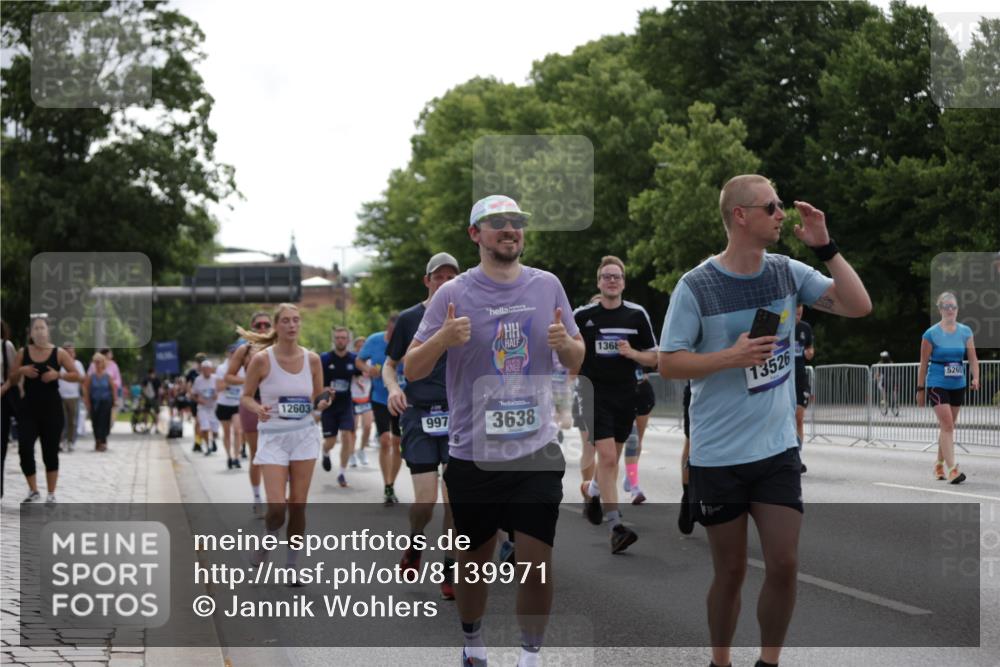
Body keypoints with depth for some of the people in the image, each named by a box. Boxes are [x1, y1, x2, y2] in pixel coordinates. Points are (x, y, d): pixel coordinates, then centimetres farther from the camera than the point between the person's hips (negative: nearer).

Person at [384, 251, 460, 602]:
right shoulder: (408, 319, 4)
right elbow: (389, 364, 11)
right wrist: (393, 387, -9)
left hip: (458, 414, 1)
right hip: (418, 415, -1)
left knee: (455, 496, -8)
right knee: (425, 502, -8)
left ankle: (450, 570, 6)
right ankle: (414, 542, 25)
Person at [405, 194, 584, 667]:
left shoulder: (547, 286, 4)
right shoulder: (453, 294, -5)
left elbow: (576, 359, 13)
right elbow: (411, 371, -4)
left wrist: (565, 342, -10)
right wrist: (443, 339, -24)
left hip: (536, 451, 1)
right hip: (473, 453, -1)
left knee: (537, 561, -4)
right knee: (474, 559, 11)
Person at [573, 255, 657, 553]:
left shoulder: (637, 314, 4)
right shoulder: (583, 315, -1)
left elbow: (653, 357, 7)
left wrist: (632, 353, -11)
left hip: (625, 394, 3)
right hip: (595, 393, -3)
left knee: (611, 458, 16)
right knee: (607, 457, -15)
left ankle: (595, 493, 46)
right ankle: (616, 526, -18)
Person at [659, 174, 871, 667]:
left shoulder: (788, 272, 2)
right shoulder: (696, 287, -10)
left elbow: (859, 307, -2)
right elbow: (668, 364, -8)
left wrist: (825, 247, -9)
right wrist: (731, 357, -20)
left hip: (778, 450, 3)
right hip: (718, 456, -3)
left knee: (784, 565, -1)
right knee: (730, 570, 7)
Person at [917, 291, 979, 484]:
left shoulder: (965, 332, 4)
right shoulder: (931, 334, -6)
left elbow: (973, 358, 1)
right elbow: (923, 363, -1)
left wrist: (975, 378, -16)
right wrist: (920, 389, -1)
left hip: (958, 386, 4)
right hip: (937, 385, -4)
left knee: (948, 426, 13)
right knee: (947, 425, -14)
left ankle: (939, 464, 29)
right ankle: (952, 469, -19)